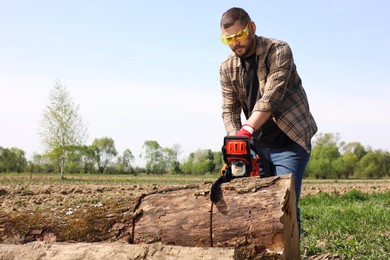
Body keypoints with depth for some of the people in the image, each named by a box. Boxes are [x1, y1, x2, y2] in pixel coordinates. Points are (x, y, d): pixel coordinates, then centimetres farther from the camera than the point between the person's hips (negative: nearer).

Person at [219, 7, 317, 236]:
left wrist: (246, 130, -33)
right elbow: (229, 110, 0)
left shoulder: (278, 51, -12)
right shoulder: (227, 68, 4)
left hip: (290, 142, -5)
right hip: (259, 146, 6)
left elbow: (272, 96, -23)